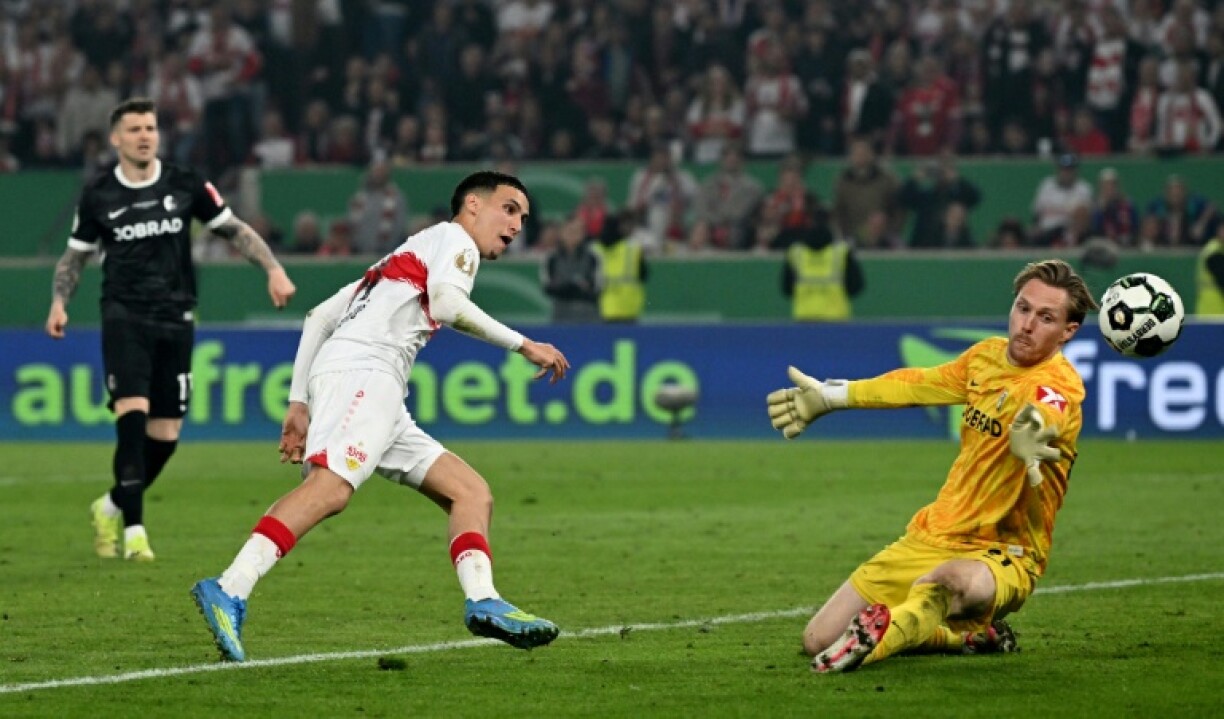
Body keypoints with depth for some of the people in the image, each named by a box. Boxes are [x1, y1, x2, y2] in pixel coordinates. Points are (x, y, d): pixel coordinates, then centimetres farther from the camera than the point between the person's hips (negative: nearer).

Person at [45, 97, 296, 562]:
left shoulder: (185, 184, 3)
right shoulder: (98, 195, 2)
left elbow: (234, 230, 9)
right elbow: (75, 255, 14)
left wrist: (273, 269, -3)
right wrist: (59, 302, -1)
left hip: (175, 319, 2)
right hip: (124, 315, -2)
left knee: (166, 433, 1)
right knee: (133, 411, -22)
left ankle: (112, 507, 25)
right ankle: (134, 529, -18)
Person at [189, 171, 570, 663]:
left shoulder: (401, 261, 36)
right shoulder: (452, 238, 11)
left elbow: (319, 316, 31)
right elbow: (447, 304, -11)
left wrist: (299, 402, 25)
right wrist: (523, 344, -8)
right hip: (360, 371, -10)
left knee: (471, 492, 7)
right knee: (331, 486, -31)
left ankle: (483, 603, -13)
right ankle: (229, 592, -44)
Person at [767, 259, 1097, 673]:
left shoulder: (1058, 387, -18)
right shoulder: (989, 355, 5)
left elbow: (1044, 417, -44)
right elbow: (918, 385, 23)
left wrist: (1031, 429, -69)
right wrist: (829, 396, 28)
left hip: (1001, 555, -8)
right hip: (933, 534, 8)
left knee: (964, 583, -46)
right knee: (818, 641, 5)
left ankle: (888, 627, -22)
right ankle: (967, 635, 17)